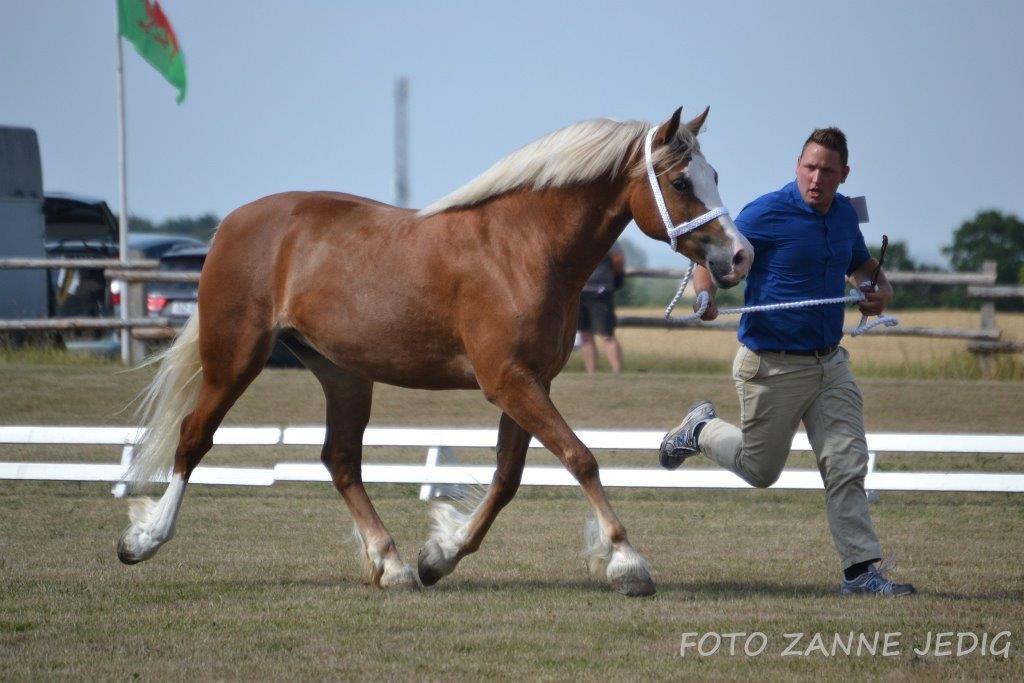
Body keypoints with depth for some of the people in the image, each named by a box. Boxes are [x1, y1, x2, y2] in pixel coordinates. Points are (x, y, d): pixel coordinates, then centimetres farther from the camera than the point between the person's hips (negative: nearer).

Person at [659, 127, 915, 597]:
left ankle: (861, 569, -2)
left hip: (830, 363, 5)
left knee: (847, 465, -4)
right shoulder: (767, 214, -14)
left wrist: (879, 290, 2)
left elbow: (862, 265, 25)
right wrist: (705, 294, -29)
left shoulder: (845, 215, 7)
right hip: (772, 367, -5)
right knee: (760, 470, 9)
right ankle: (700, 429, 36)